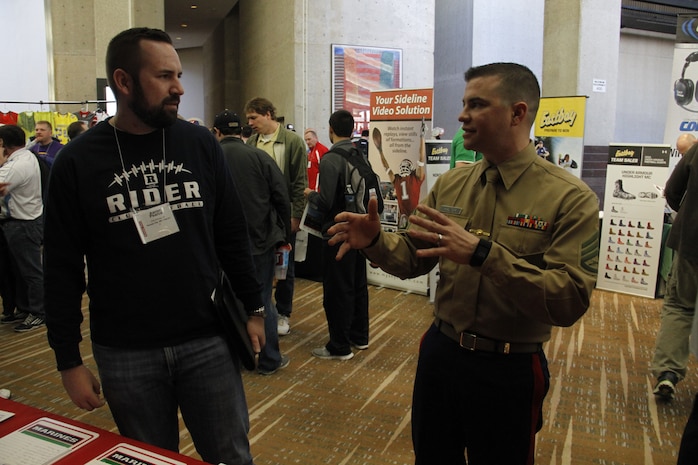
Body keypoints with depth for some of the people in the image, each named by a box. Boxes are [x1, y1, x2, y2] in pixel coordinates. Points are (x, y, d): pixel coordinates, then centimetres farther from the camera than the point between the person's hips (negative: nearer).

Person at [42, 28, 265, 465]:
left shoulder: (201, 144, -1)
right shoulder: (78, 161, -4)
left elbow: (233, 236, 5)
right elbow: (63, 268, -1)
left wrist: (254, 308, 5)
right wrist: (69, 360, -1)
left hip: (208, 341, 1)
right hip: (124, 353, 0)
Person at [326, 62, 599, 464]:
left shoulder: (571, 198, -14)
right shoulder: (450, 184, 1)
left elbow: (570, 302, -24)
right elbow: (413, 259, 4)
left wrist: (483, 254, -34)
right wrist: (375, 241, -17)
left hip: (510, 370, -4)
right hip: (439, 351, 4)